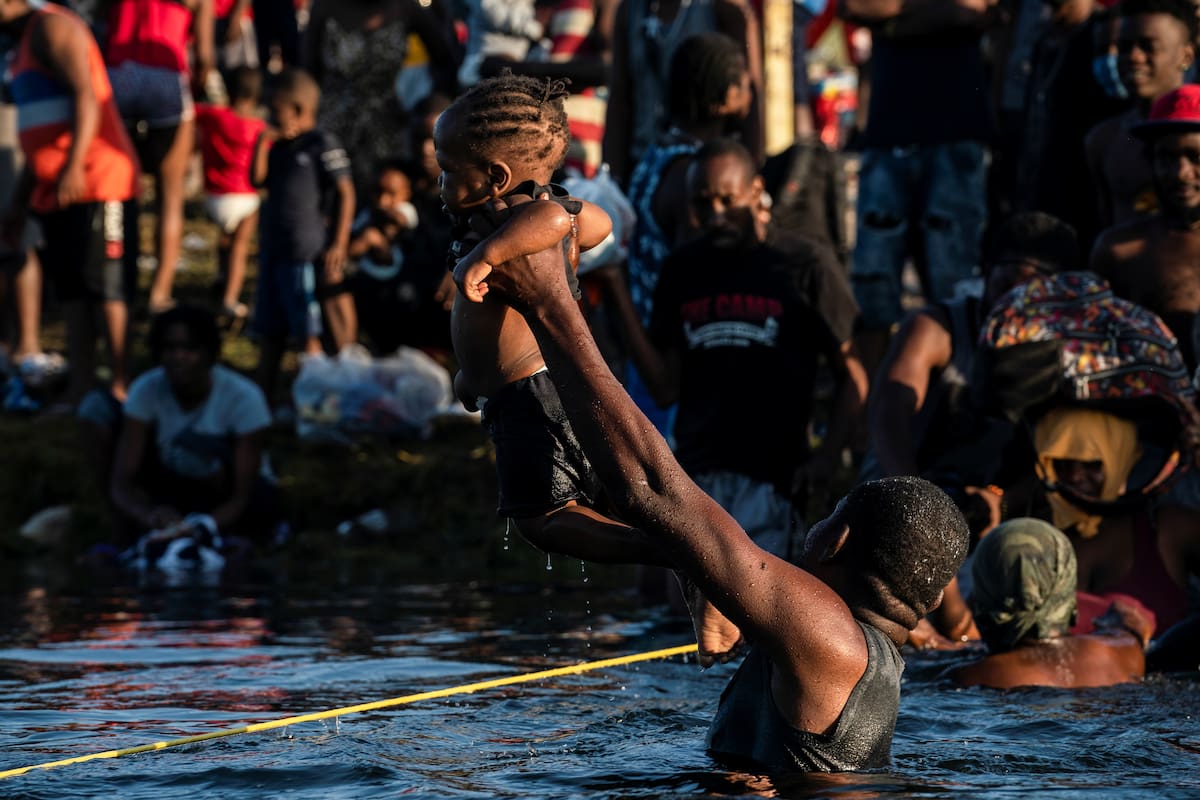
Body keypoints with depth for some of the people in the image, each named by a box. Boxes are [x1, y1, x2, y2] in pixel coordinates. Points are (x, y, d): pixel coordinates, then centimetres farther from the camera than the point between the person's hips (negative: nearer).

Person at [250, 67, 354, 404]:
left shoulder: (323, 145, -10)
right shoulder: (279, 146, 14)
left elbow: (345, 194, -11)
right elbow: (258, 179, 8)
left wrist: (338, 243, -15)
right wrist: (263, 143, -1)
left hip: (304, 253, -8)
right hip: (273, 247, 8)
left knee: (307, 333, -2)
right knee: (270, 333, 13)